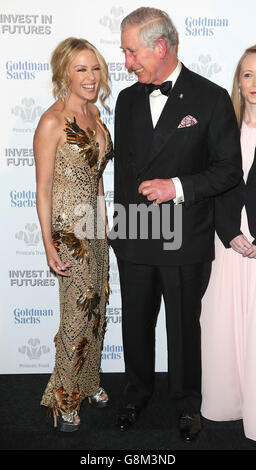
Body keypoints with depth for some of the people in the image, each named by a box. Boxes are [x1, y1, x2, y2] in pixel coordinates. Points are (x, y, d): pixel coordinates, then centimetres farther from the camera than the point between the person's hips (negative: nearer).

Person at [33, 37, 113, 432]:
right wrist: (49, 246, -15)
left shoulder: (93, 113, 8)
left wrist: (104, 219, 16)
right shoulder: (52, 122, -16)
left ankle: (88, 382, 36)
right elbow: (43, 188, -15)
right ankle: (65, 400, 21)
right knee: (78, 314, 0)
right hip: (68, 229, -7)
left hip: (95, 225, 8)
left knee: (96, 308, 16)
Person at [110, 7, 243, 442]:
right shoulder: (127, 100, 7)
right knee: (135, 323, 17)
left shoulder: (211, 99, -7)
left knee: (184, 326, 13)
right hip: (134, 239, 4)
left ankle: (187, 402, 36)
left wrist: (179, 186, -20)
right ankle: (136, 392, 42)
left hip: (185, 242, -4)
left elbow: (230, 169, -6)